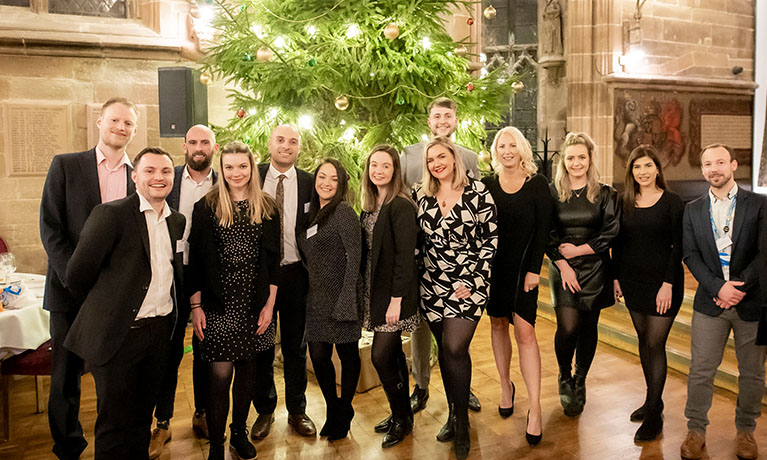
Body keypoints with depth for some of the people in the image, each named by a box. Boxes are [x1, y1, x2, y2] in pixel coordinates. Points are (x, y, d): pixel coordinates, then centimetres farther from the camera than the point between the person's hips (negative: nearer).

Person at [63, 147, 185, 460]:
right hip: (120, 333, -5)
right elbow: (76, 275, -11)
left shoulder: (177, 221, 8)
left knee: (143, 415, 18)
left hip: (160, 331, 5)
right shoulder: (111, 214, -11)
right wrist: (103, 306, 3)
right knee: (115, 421, 7)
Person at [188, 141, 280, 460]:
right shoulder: (207, 206, -1)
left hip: (254, 304, 2)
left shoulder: (267, 207, 5)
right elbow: (196, 258, 0)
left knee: (246, 371, 14)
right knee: (219, 376, -2)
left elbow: (272, 259, 5)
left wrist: (269, 304, 1)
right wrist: (196, 306, -4)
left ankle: (239, 433, 33)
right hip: (218, 304, -2)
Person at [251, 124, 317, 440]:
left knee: (296, 347, 13)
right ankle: (264, 411, 32)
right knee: (260, 346, 13)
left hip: (295, 274, 0)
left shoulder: (310, 183, 0)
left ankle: (297, 411, 31)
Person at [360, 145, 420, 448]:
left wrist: (396, 299, -21)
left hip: (394, 292, -8)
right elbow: (366, 252, 11)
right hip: (375, 291, 8)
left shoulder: (401, 206, -15)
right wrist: (365, 294, 8)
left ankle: (402, 419, 15)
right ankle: (402, 416, 30)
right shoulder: (370, 206, 10)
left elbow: (405, 256, -18)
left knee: (381, 356, -5)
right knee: (393, 354, 16)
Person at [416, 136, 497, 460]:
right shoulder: (424, 197, 7)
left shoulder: (476, 192, -5)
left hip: (468, 284, -4)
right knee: (446, 350, 10)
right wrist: (419, 274, 5)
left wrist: (474, 280, -11)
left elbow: (491, 238, -6)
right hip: (432, 285, 4)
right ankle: (454, 414, 27)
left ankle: (461, 421, 7)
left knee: (454, 348, -12)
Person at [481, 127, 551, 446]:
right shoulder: (487, 186, 5)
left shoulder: (537, 184, -1)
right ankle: (506, 386, 30)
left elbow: (542, 230, -4)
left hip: (523, 267, -3)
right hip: (493, 266, 3)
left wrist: (534, 269, -10)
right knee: (498, 324, 12)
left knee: (525, 331, -9)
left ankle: (535, 409, -3)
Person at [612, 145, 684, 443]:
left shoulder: (672, 202, -6)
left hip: (662, 281, -5)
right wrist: (615, 277, 7)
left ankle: (654, 415, 5)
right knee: (643, 339, 12)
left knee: (655, 343, -4)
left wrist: (668, 283, -14)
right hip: (633, 280, 5)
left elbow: (678, 246, -8)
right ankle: (653, 399, 27)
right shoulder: (624, 202, 6)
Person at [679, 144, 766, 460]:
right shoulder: (693, 210, 7)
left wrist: (739, 286, -15)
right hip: (709, 303, 1)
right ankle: (696, 430, 18)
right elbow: (691, 255, 1)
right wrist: (719, 287, -12)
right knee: (700, 371, 3)